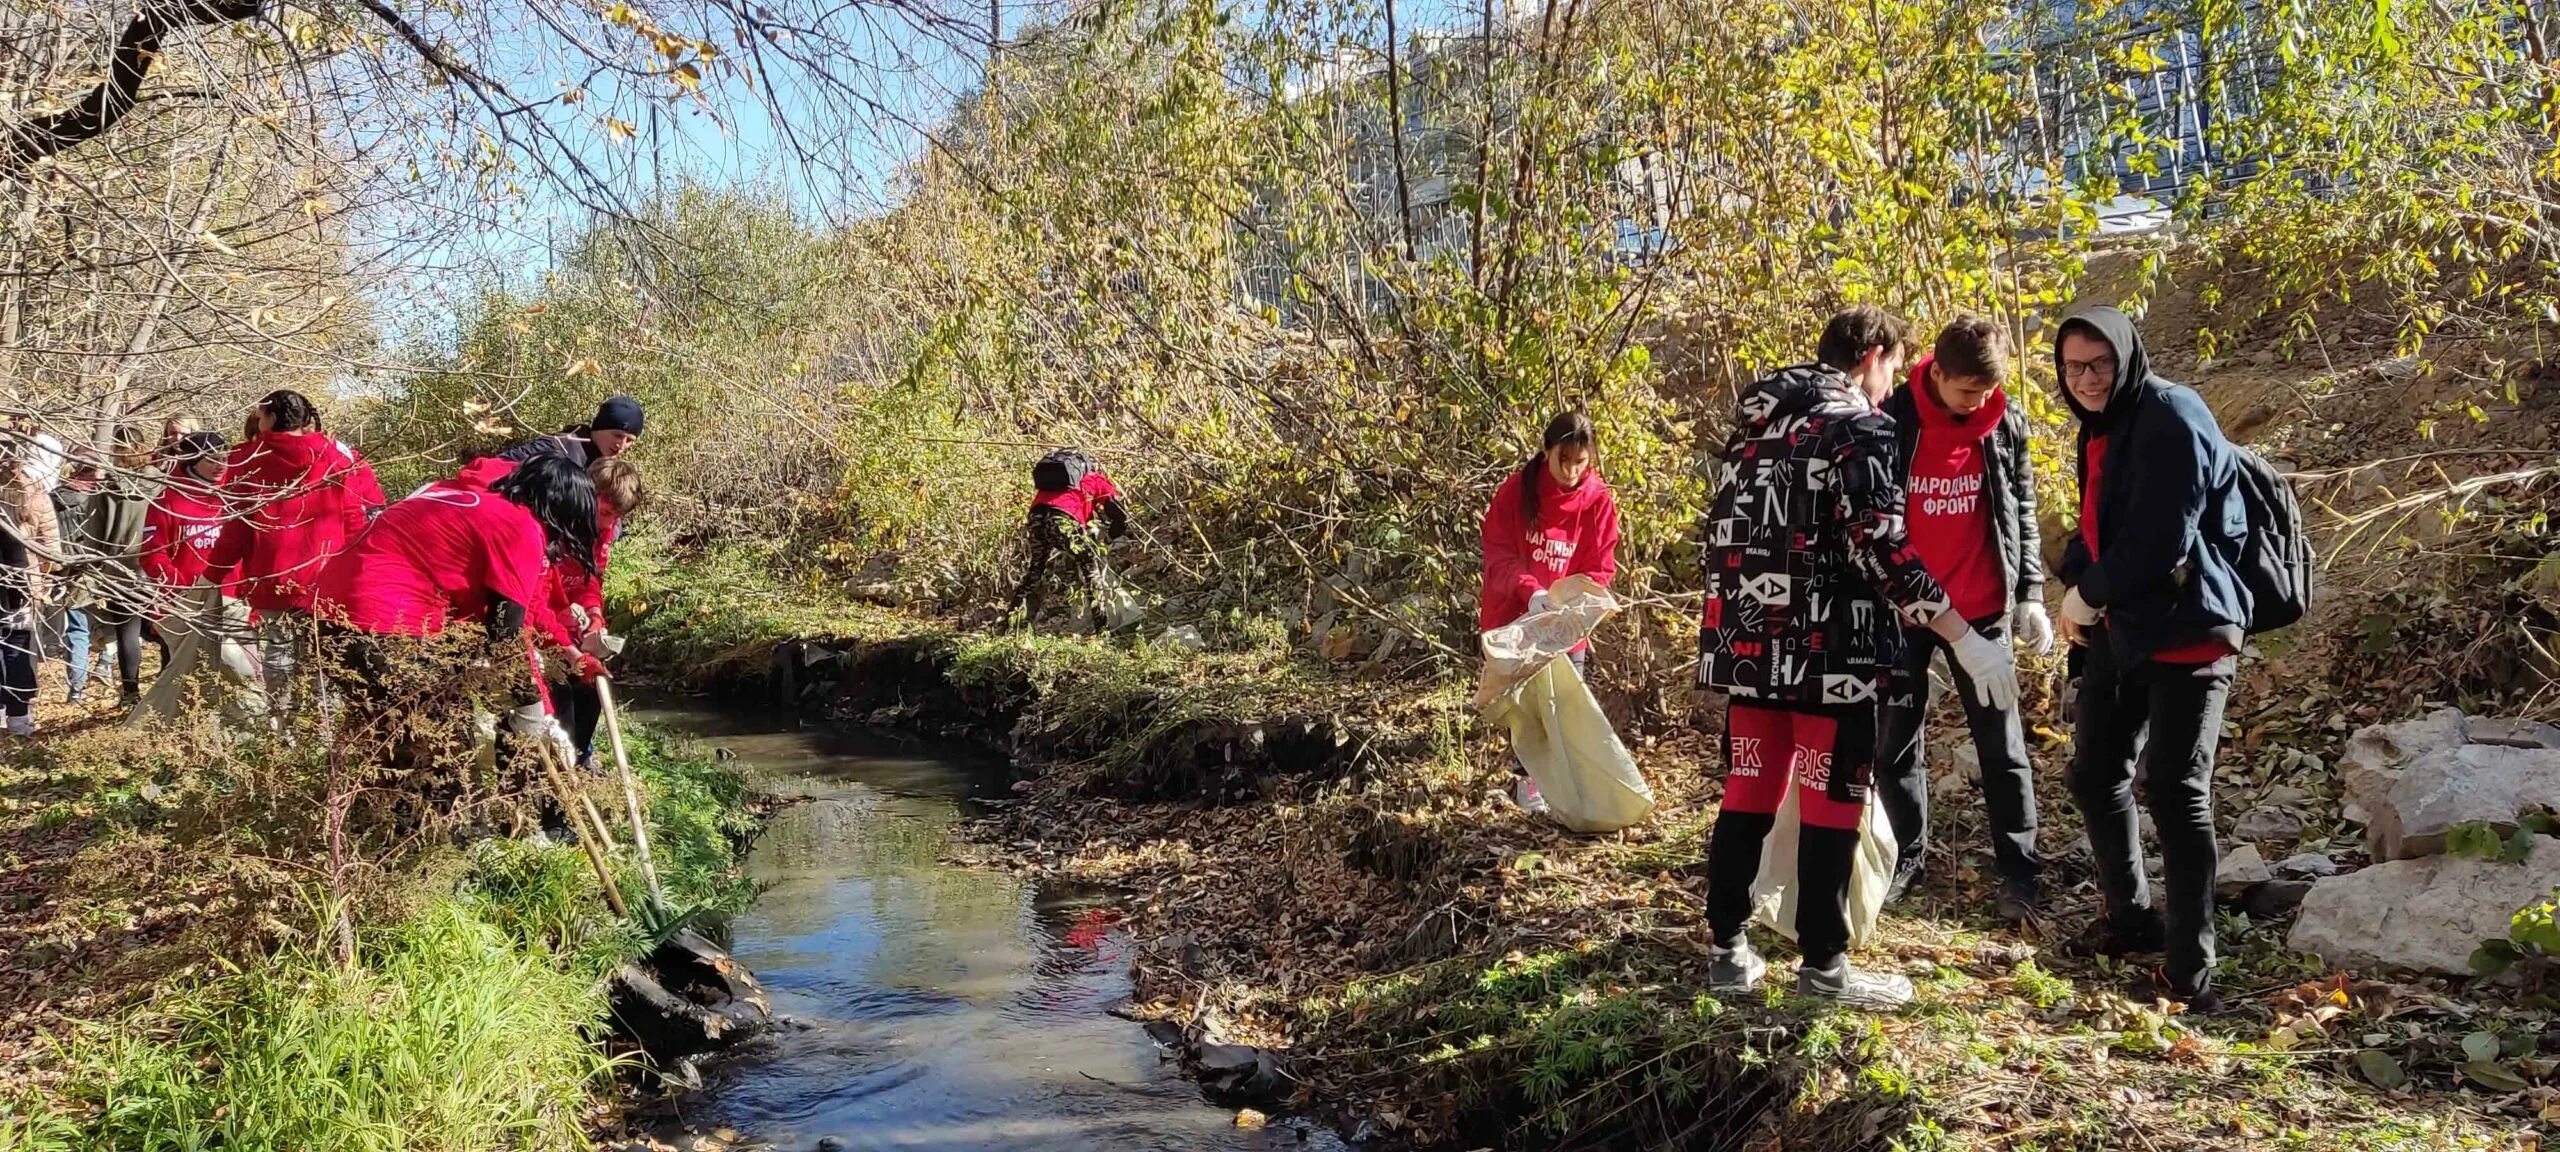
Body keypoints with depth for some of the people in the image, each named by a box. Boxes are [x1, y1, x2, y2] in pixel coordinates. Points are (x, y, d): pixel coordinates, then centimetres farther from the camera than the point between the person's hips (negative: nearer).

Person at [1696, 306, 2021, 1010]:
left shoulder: (1754, 420, 14)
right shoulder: (1857, 427, -8)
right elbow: (1883, 549, -17)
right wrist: (1966, 640, -16)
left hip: (1748, 646, 7)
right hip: (1828, 649, -7)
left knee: (1746, 797, 13)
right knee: (1831, 804, 3)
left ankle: (1729, 951, 18)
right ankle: (1823, 965, 10)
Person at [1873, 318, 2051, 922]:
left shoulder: (2007, 425, -2)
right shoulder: (1891, 421, -10)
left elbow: (2022, 512, 7)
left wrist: (2030, 594, 3)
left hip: (1982, 610, 1)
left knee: (2002, 746, 5)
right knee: (1896, 741, 9)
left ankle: (2018, 873, 14)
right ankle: (1907, 857, 24)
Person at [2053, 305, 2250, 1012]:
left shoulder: (2171, 417, -15)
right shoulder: (2101, 427, 13)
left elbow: (2161, 540, -22)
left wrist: (2089, 594, -10)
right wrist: (2075, 585, 0)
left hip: (2187, 630, -9)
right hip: (2119, 627, 9)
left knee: (2175, 793, -9)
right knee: (2095, 776, 15)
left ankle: (2191, 973, 1)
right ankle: (2130, 919, 35)